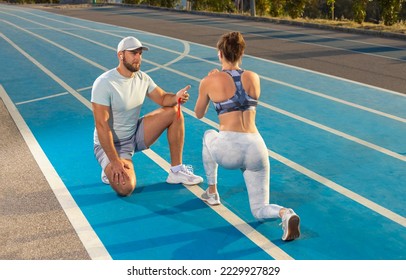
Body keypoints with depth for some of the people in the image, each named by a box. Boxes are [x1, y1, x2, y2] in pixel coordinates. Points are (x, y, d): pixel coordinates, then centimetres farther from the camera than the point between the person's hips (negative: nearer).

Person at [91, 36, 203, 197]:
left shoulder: (142, 78, -1)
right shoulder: (104, 84, -23)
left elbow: (163, 98, 5)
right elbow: (101, 125, -25)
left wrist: (176, 97, -22)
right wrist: (115, 161, -28)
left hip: (135, 135, 7)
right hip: (110, 144, -7)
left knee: (174, 112, -5)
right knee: (125, 188, -31)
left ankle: (176, 172, -1)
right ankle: (110, 170, 7)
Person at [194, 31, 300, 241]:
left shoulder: (209, 81, 3)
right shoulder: (254, 78, 12)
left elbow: (199, 114, 20)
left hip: (229, 150, -2)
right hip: (256, 149, 3)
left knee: (209, 136, 37)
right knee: (259, 212, 17)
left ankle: (212, 192, 38)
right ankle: (285, 214, -19)